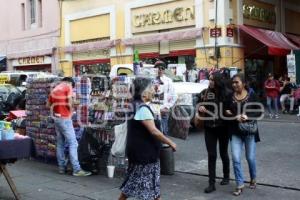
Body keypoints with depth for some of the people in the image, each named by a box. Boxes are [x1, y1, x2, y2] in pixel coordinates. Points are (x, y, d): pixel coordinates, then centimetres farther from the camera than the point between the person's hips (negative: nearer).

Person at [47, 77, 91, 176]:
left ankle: (62, 167, 16)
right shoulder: (68, 87, -4)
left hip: (56, 118, 8)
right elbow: (69, 103, -14)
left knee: (60, 144, 13)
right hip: (65, 118, -8)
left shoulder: (54, 90, 17)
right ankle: (76, 169, -10)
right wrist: (71, 111, 3)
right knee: (73, 143, -7)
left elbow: (48, 104, 21)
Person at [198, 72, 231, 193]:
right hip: (209, 128, 2)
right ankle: (211, 184, 5)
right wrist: (200, 108, -12)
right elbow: (200, 106, 10)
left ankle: (226, 177, 37)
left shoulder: (227, 93, -9)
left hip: (223, 128, -2)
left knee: (223, 153, 15)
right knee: (211, 155, 1)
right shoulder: (205, 93, 0)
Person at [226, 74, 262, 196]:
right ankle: (240, 185, 5)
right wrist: (234, 116, -14)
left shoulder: (251, 96, -5)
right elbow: (225, 111, 6)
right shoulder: (230, 97, -1)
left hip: (249, 131, -1)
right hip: (235, 132, 1)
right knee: (235, 159, -6)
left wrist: (248, 116, -19)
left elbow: (260, 111, -4)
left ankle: (253, 179, 36)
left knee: (250, 158, 11)